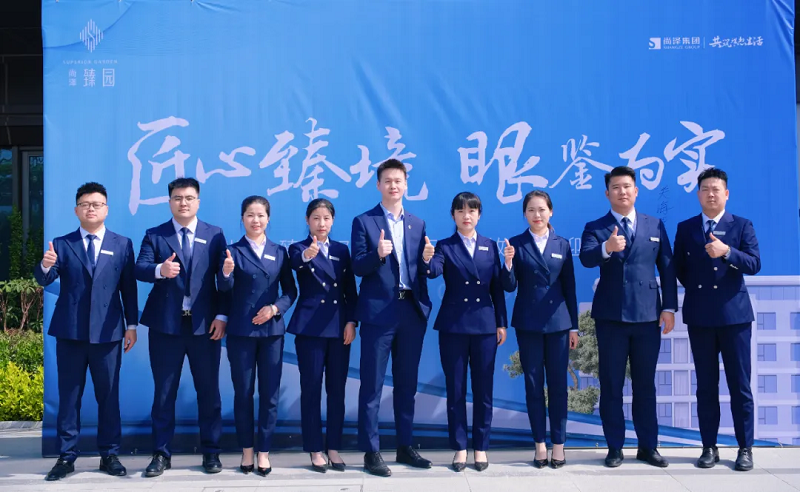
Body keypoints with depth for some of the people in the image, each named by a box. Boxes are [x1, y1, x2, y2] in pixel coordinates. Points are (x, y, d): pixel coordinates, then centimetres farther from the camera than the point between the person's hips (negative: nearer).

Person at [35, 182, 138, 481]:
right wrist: (46, 266, -30)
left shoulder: (122, 244, 7)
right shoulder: (62, 244, 5)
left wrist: (132, 324, 2)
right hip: (70, 332, 0)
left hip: (107, 332, 0)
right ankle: (66, 456, 13)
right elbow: (43, 280, -8)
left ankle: (110, 454, 15)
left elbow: (128, 288, 6)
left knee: (108, 395, 6)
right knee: (69, 395, 6)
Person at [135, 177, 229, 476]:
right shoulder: (154, 235, 4)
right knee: (164, 391, 6)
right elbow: (139, 269, -10)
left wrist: (222, 315, -7)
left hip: (205, 324, 0)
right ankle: (161, 453, 16)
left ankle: (211, 452, 18)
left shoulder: (214, 235, 6)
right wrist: (159, 270, -32)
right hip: (165, 325, 0)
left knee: (209, 390, 6)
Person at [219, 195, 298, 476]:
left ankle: (264, 452, 14)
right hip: (240, 331, -2)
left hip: (272, 331, 2)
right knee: (243, 392, 6)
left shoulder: (279, 252, 7)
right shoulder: (233, 251, 0)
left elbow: (290, 291, 7)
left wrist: (275, 308, -11)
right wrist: (226, 273, -35)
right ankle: (247, 450, 19)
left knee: (270, 393, 4)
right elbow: (225, 289, -14)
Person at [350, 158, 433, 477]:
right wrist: (377, 254, -25)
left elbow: (424, 271, 8)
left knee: (407, 383, 12)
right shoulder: (363, 222, 0)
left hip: (412, 311, 4)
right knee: (372, 385, -1)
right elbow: (358, 268, -7)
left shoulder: (418, 224, 13)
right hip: (379, 312, -4)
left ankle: (405, 447, 22)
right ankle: (371, 452, 6)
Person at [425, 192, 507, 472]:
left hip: (485, 325, 2)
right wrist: (427, 260, -42)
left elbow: (497, 288, 8)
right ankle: (459, 448, 13)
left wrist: (501, 323, 4)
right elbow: (434, 271, -20)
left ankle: (481, 447, 17)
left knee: (483, 389, 6)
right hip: (453, 326, -2)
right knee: (455, 390, 4)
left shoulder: (490, 246, 8)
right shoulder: (445, 246, 1)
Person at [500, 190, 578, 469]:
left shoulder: (562, 245, 5)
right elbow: (509, 287, -4)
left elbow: (569, 288, 7)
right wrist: (508, 263, -23)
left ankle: (558, 444, 12)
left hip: (558, 322, 1)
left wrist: (574, 326, 5)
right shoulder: (517, 244, 0)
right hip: (528, 323, -1)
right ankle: (540, 444, 13)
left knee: (558, 384, 4)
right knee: (533, 384, 5)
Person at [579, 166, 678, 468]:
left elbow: (667, 269, 8)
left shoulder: (655, 226, 9)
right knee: (611, 385, 4)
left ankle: (648, 446, 18)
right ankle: (615, 448, 13)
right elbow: (586, 258, -17)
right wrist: (607, 248, -39)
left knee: (645, 384, 9)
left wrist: (669, 308, 0)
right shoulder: (595, 228, 2)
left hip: (648, 315, 2)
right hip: (611, 316, -1)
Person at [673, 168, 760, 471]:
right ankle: (709, 446, 13)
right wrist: (695, 288, 6)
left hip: (734, 313, -2)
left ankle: (745, 448, 9)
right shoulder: (686, 228, 9)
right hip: (699, 315, 2)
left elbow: (754, 264, -8)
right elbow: (679, 267, 14)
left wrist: (727, 251, -22)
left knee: (740, 384, 1)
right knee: (706, 386, 6)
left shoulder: (742, 226, 3)